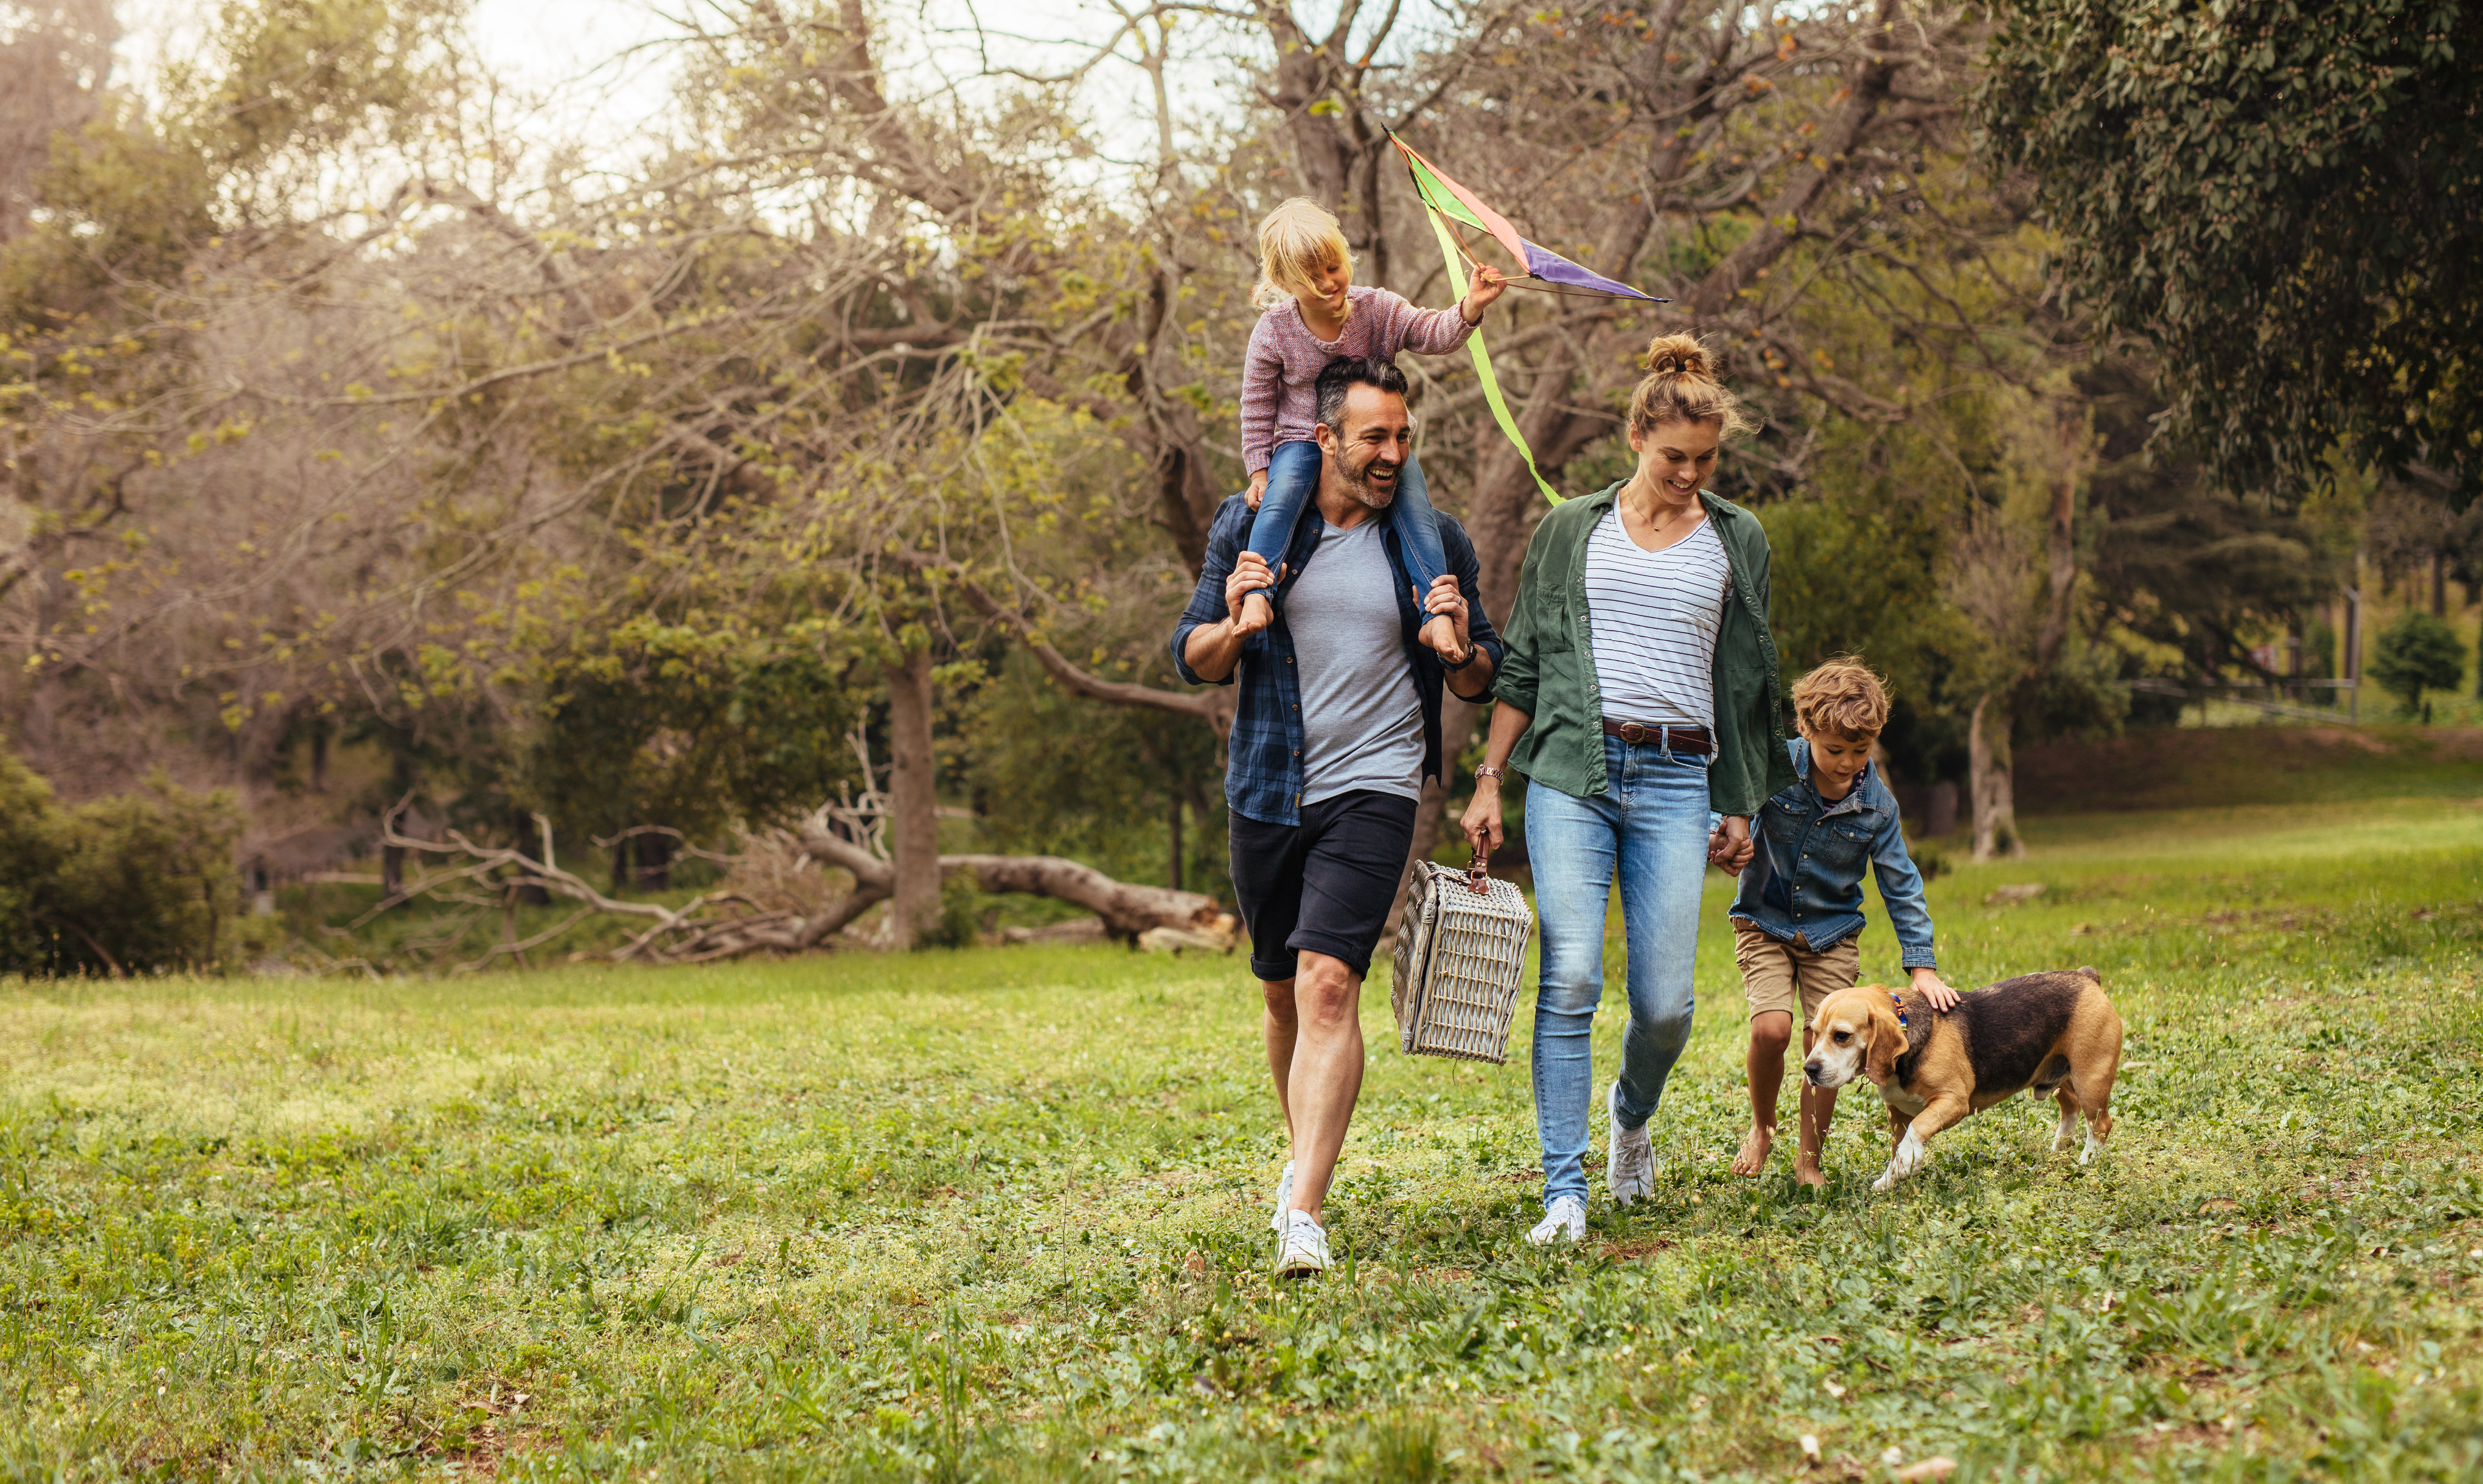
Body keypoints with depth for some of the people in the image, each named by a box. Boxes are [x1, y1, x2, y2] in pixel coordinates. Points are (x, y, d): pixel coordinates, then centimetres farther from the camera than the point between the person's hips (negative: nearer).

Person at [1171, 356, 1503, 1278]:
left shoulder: (1434, 543, 2)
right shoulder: (1249, 527, 3)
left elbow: (1482, 681, 10)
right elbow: (1193, 659, 7)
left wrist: (1461, 648, -14)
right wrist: (1233, 628, -16)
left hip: (1372, 791, -3)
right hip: (1267, 790, 3)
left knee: (1329, 982, -19)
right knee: (1282, 993, 13)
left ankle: (1304, 1212, -25)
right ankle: (1305, 1161, 36)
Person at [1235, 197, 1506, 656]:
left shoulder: (1377, 309, -6)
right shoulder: (1275, 330, -9)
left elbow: (1432, 334, -12)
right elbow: (1257, 404, -1)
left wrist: (1470, 308, -33)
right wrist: (1259, 469, -4)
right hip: (1302, 442, -1)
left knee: (1415, 509, -22)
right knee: (1280, 499, -33)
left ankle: (1435, 614, -23)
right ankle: (1256, 597, -38)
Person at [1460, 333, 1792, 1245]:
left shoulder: (1736, 542, 13)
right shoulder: (1571, 532, 11)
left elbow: (1747, 682, 17)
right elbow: (1522, 665, 13)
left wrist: (1743, 806, 14)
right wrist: (1488, 780, 7)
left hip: (1678, 778, 1)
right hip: (1571, 769, -1)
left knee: (1665, 1003, -5)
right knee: (1570, 978, -14)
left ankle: (1631, 1112, 29)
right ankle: (1564, 1190, -9)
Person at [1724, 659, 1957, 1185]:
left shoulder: (1877, 804, -11)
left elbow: (1901, 887, -4)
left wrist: (1923, 965, -6)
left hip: (1833, 934, 2)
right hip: (1765, 924, -2)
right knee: (1771, 1029, -18)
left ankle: (1809, 1159, 14)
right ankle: (1762, 1127, 11)